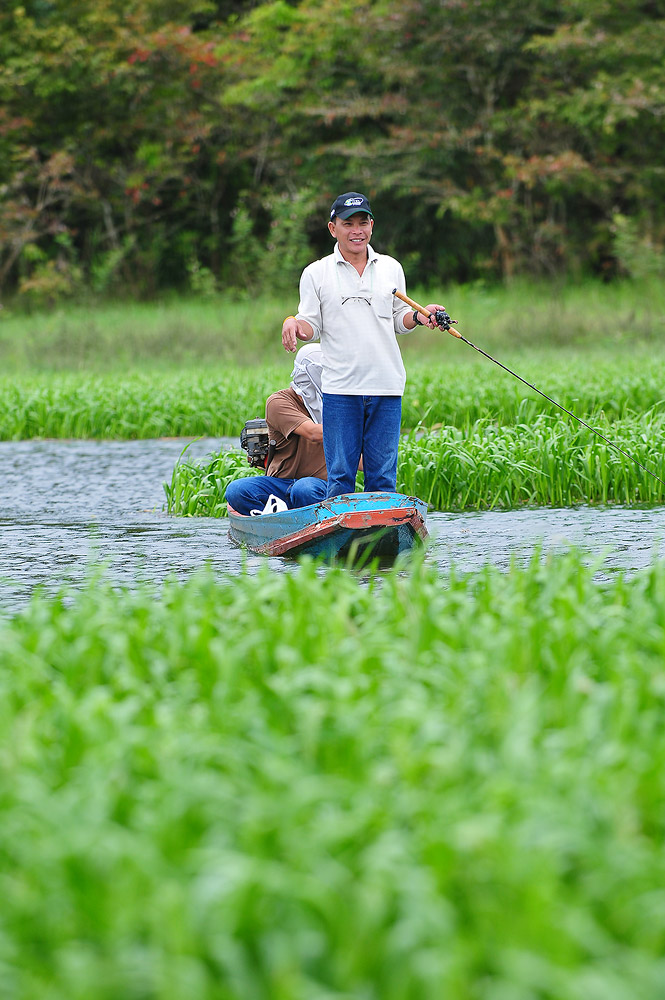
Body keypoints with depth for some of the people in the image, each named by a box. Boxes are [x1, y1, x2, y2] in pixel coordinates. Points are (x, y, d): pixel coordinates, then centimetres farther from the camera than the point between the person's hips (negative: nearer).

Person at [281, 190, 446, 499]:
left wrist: (418, 316, -2)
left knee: (382, 475, 3)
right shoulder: (316, 274, 5)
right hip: (340, 390, -2)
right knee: (340, 475, -3)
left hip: (386, 389, 2)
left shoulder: (391, 268, 12)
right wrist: (293, 325, -17)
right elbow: (313, 327, 5)